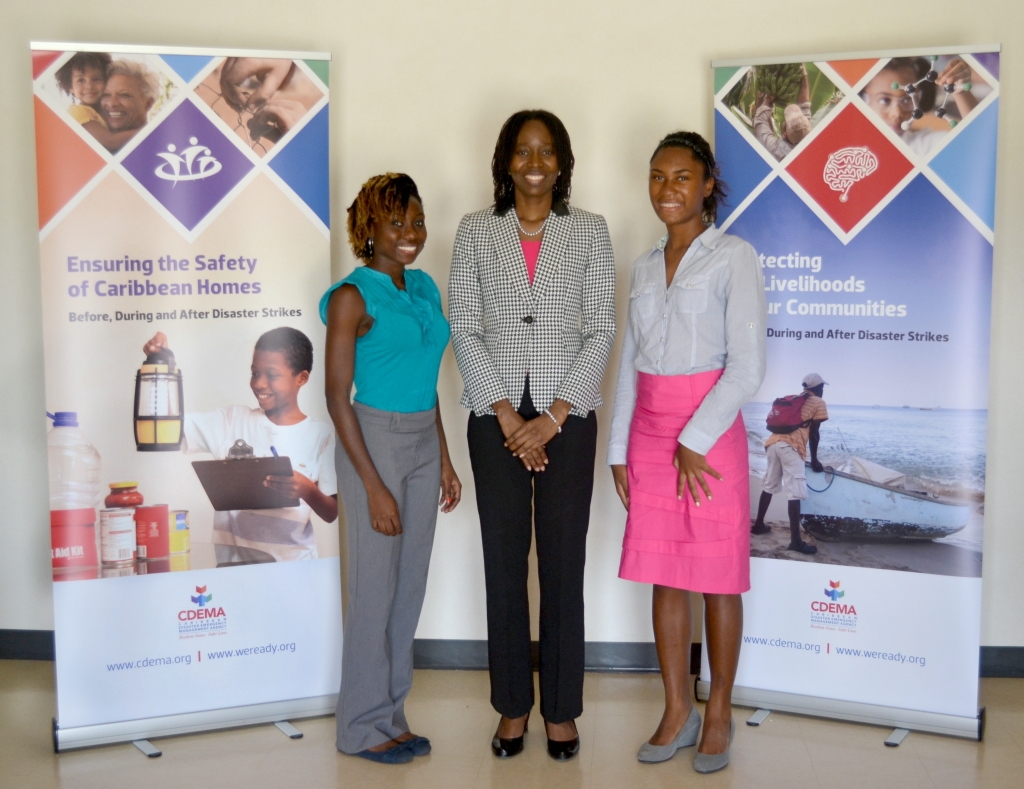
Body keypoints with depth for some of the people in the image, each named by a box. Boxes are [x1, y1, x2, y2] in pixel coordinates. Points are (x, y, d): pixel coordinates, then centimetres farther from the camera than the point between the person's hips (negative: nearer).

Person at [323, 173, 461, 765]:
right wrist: (373, 485, -16)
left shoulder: (425, 287, 10)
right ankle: (363, 726, 17)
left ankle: (392, 715, 25)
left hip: (425, 443, 7)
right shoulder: (353, 297, -11)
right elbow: (337, 395, -13)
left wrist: (445, 459, 14)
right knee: (375, 589, 1)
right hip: (374, 442, -7)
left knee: (411, 586, 12)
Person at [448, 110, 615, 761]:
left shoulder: (590, 231, 4)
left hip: (568, 416, -1)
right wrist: (507, 415, -9)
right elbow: (465, 331, 0)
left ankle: (561, 709, 17)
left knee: (564, 565, 3)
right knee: (504, 564, 6)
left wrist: (553, 417, -10)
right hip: (496, 418, 1)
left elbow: (601, 332, -2)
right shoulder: (475, 232, 5)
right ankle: (513, 705, 20)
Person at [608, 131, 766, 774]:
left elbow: (747, 367, -12)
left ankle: (719, 713, 20)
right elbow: (631, 364, 13)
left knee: (717, 580, 5)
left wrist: (692, 441, -14)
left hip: (711, 431, -5)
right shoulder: (646, 266, 12)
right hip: (649, 434, 5)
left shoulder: (734, 258, -6)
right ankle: (678, 710, 22)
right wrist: (620, 450, 9)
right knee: (664, 578, 10)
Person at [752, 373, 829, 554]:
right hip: (791, 446, -7)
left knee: (770, 485, 21)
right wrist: (814, 460, 13)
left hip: (773, 442, 7)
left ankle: (759, 525, 30)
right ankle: (795, 540, -14)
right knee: (795, 493, -10)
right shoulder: (819, 403, 11)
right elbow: (814, 434, 5)